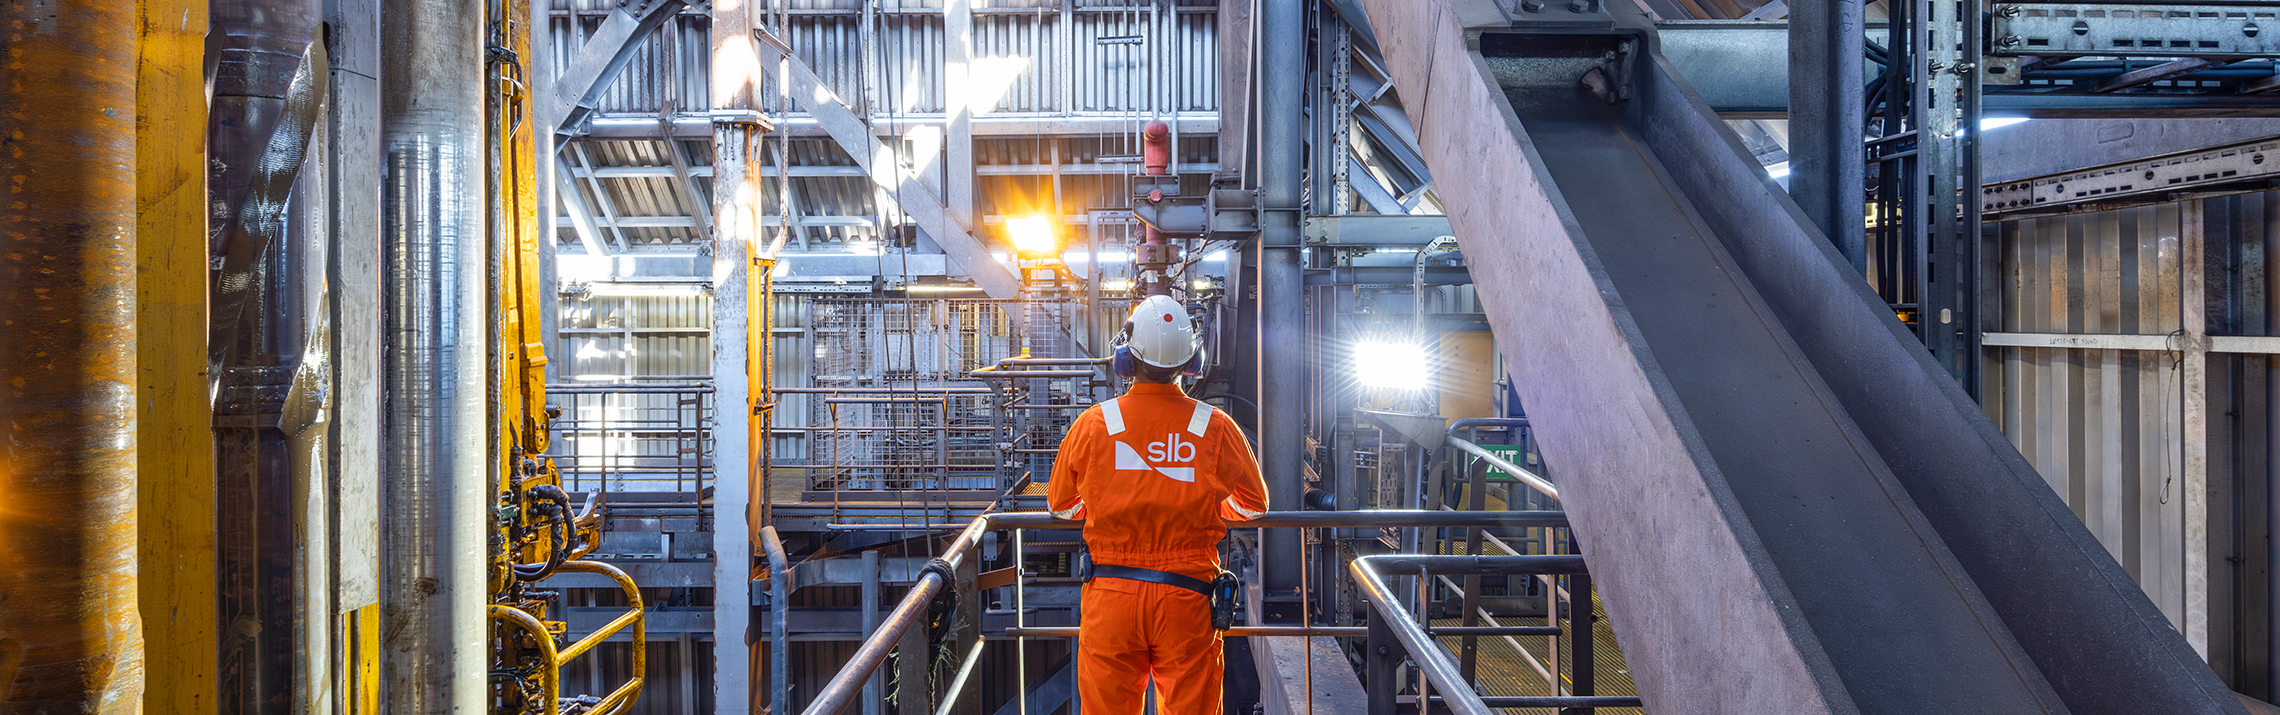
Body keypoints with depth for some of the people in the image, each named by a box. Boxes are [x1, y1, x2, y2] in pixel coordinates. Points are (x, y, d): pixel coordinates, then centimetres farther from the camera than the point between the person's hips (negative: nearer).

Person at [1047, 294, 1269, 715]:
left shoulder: (1093, 424, -6)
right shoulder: (1216, 428, -6)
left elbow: (1062, 505, 10)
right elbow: (1254, 504, 9)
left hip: (1110, 600, 0)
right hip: (1187, 601, 0)